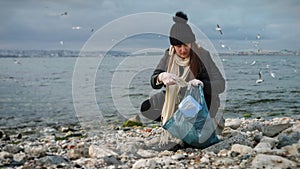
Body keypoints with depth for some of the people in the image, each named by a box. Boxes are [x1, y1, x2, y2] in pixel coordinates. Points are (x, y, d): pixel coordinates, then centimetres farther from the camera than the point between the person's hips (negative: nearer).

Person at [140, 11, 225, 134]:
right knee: (145, 108, 1)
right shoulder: (169, 55, -8)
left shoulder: (202, 55, -21)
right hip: (176, 100, 5)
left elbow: (220, 85, -25)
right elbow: (154, 83, -14)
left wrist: (202, 84, -46)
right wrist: (161, 77, -39)